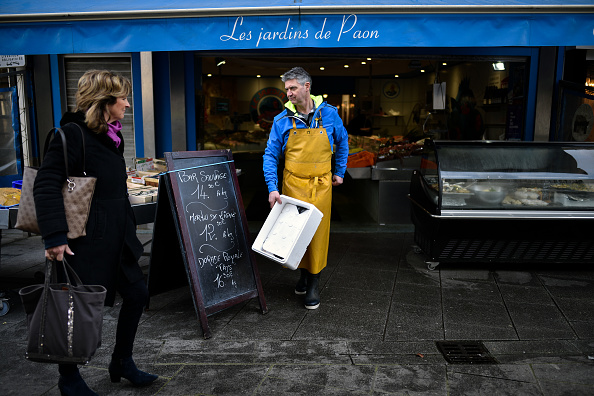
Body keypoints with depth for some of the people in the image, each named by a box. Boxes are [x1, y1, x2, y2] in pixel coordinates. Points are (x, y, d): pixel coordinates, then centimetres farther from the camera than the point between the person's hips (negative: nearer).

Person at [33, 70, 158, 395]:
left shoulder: (110, 136, 12)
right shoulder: (73, 134, -15)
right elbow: (46, 186, -22)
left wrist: (128, 229, 21)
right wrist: (55, 237, -28)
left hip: (116, 239, 9)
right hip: (87, 242, -9)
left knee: (136, 294, 14)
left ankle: (121, 363, 33)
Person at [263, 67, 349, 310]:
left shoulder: (329, 114, -1)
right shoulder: (282, 120, -2)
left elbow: (342, 142, 15)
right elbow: (271, 155, -1)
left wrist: (339, 172, 15)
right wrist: (272, 188, -11)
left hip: (321, 186, 0)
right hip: (293, 184, 1)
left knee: (318, 232, 1)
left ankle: (314, 283, 14)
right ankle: (303, 273, 29)